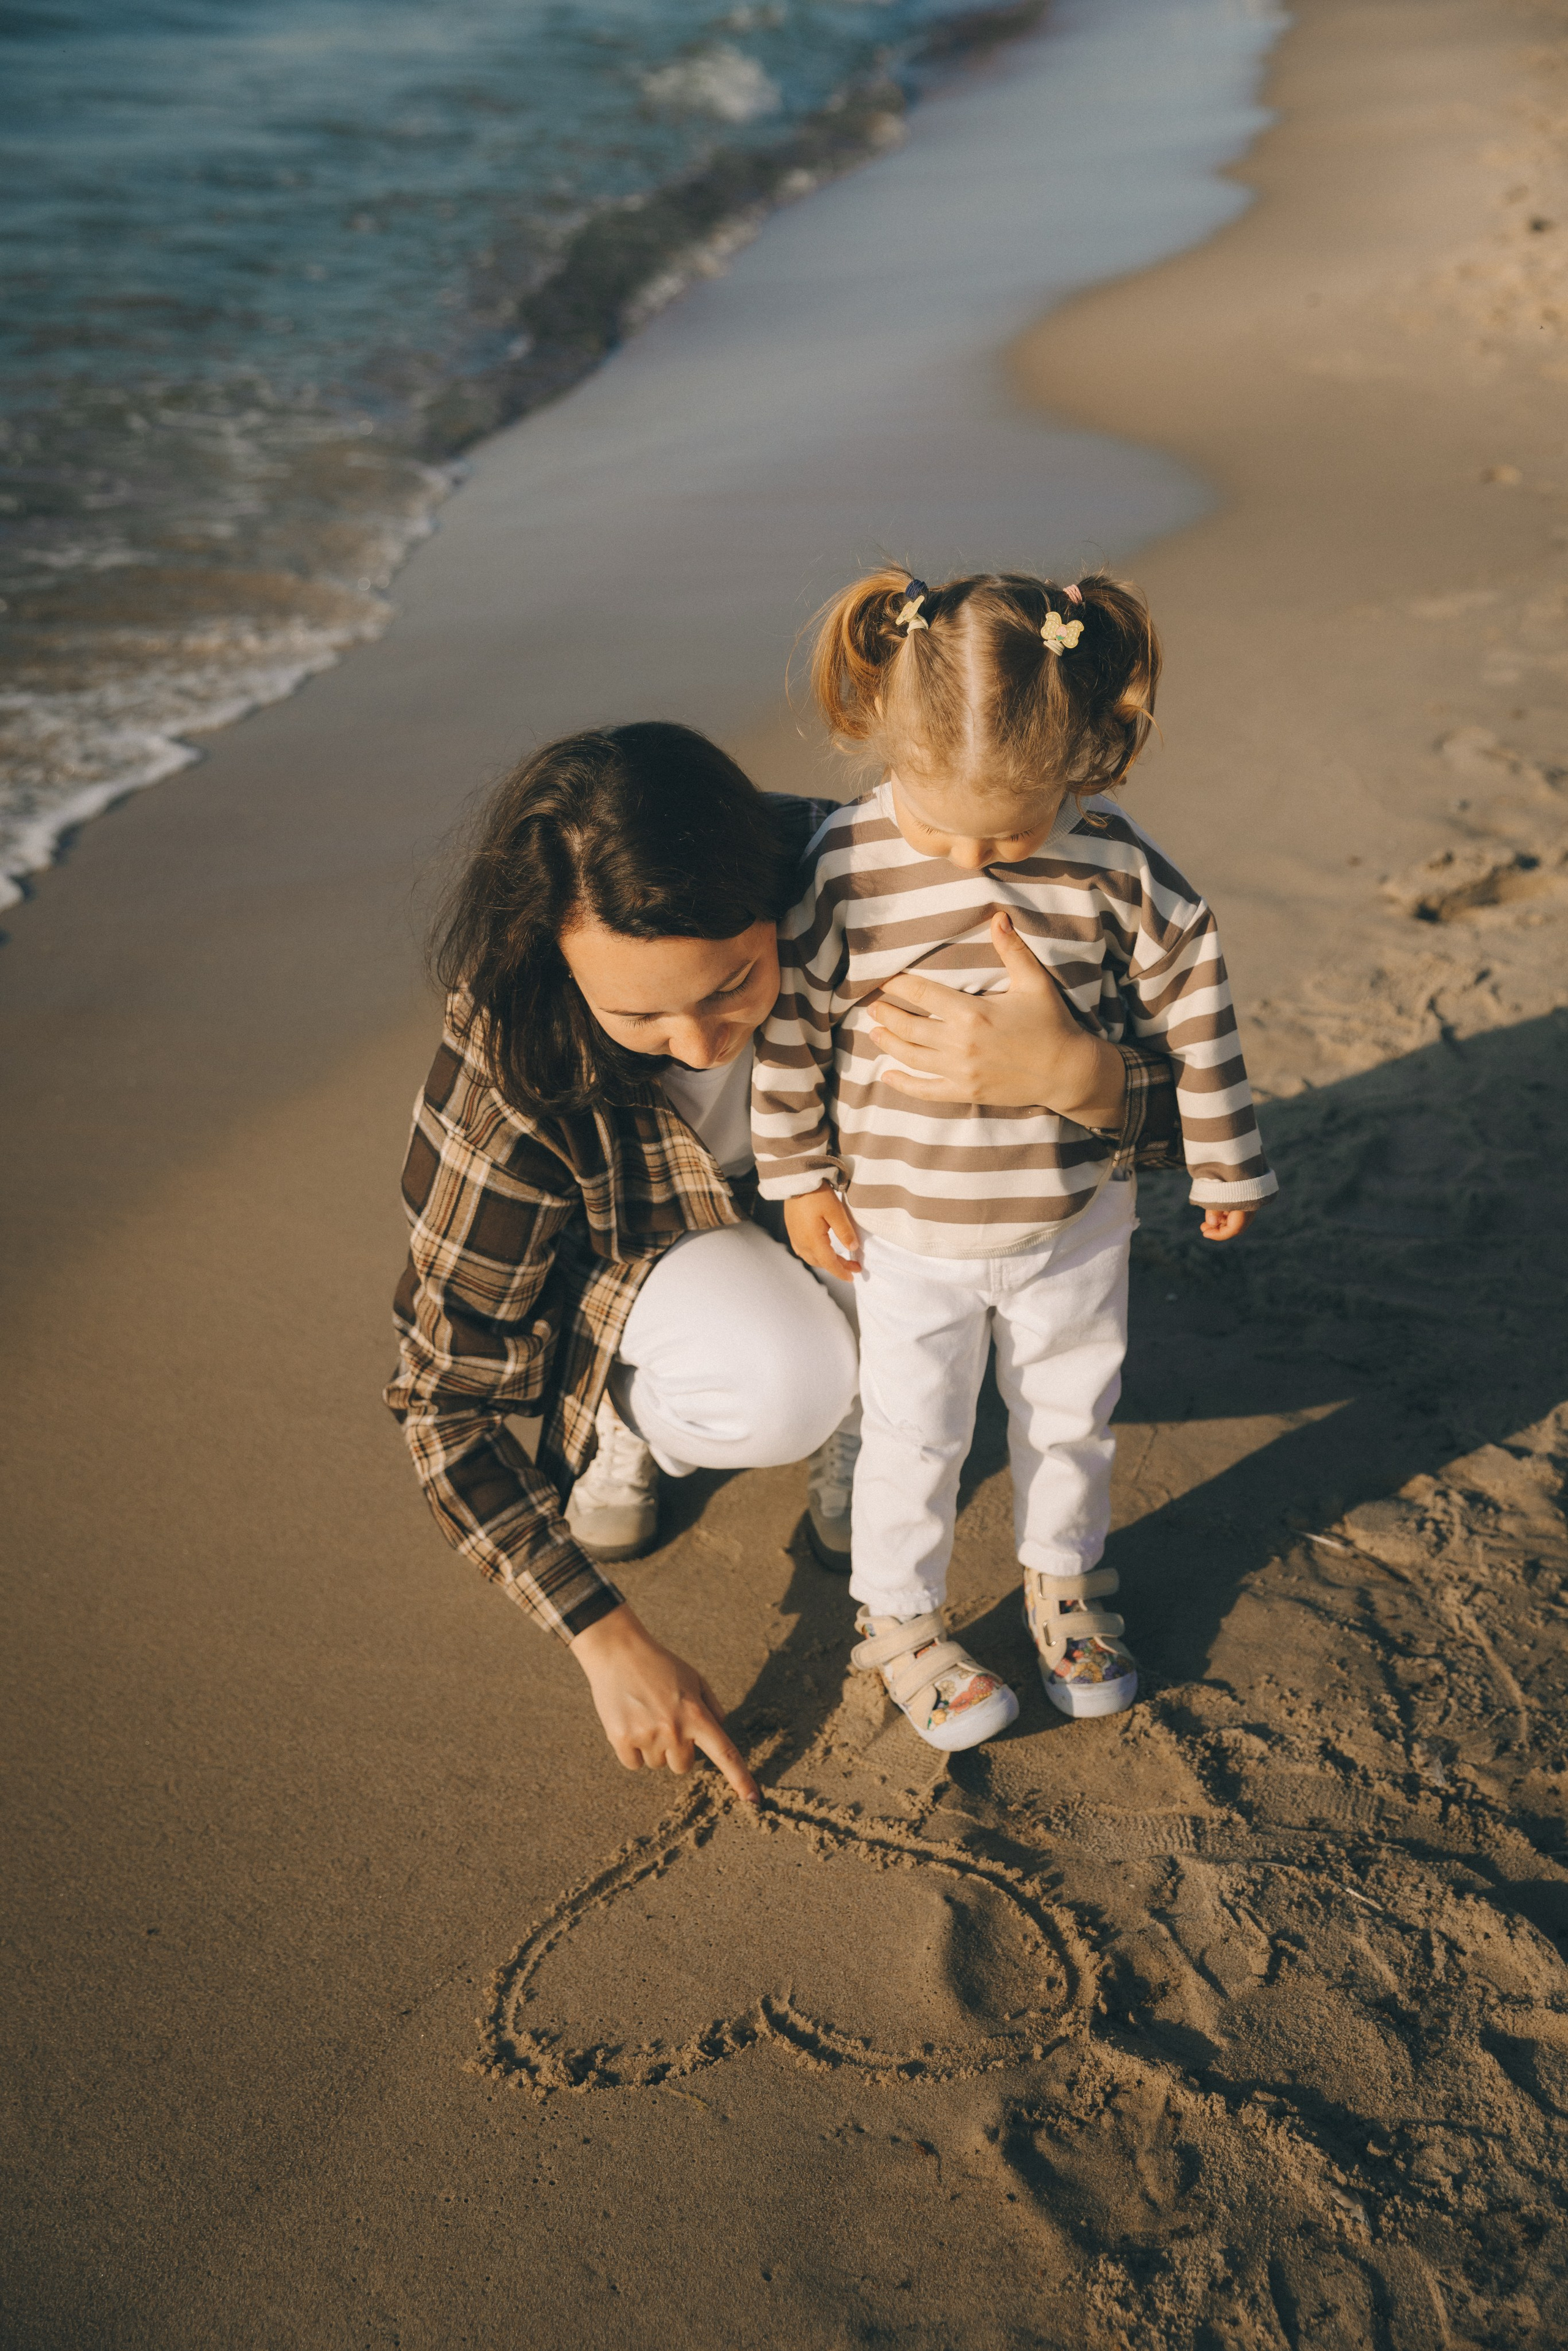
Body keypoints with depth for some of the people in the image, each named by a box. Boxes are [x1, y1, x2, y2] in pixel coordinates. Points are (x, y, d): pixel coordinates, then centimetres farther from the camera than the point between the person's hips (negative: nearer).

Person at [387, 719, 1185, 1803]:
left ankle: (856, 1398, 2)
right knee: (772, 1391, -34)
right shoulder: (516, 1064, -35)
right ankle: (622, 1414, 0)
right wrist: (611, 1642, -30)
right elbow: (450, 1387, -24)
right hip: (640, 1258, -3)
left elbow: (1179, 1096, -27)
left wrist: (1076, 1072, -52)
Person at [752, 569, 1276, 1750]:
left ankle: (1065, 1577, 47)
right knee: (914, 1435, 13)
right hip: (908, 1231, -1)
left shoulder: (1116, 867, -17)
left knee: (1072, 1415, 20)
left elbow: (1193, 1006, -4)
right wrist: (799, 1177, -1)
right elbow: (788, 1022, -8)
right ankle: (897, 1617, 36)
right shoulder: (845, 866, -19)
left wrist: (1225, 1163, 3)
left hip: (1076, 1221, 2)